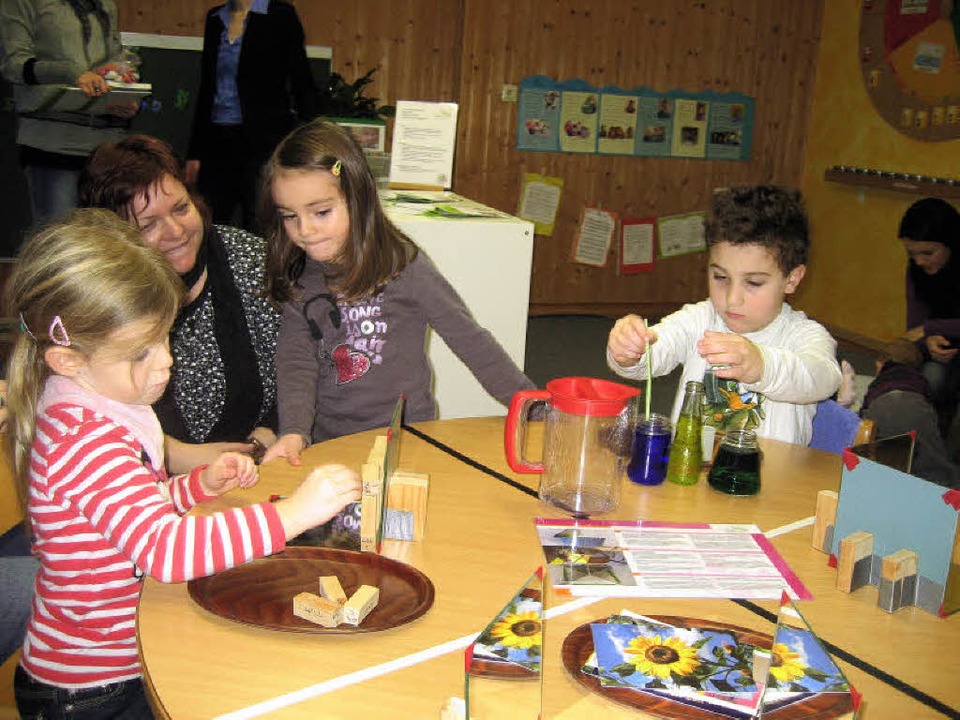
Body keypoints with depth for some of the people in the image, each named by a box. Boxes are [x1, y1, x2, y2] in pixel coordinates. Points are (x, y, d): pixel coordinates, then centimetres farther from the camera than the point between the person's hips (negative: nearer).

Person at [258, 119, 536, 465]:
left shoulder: (401, 265, -8)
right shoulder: (298, 278, 3)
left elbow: (470, 341, -3)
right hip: (325, 441, 4)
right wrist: (294, 433, -21)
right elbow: (296, 360, -3)